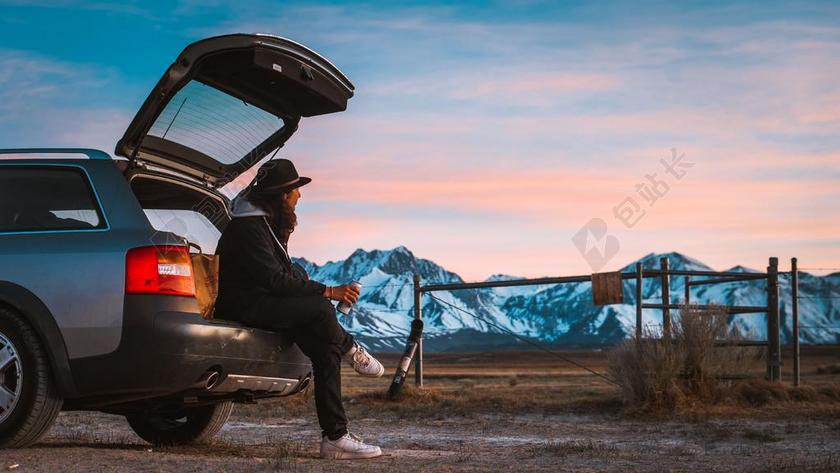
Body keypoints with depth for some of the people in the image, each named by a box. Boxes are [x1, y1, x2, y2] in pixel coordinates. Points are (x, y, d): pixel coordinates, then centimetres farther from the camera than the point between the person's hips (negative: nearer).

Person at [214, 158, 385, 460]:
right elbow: (275, 280, -23)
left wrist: (320, 291, 1)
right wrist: (328, 292, -21)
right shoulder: (247, 227, -17)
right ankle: (351, 349, 1)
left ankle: (335, 436, -11)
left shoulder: (271, 223, 15)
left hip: (266, 301, 9)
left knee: (326, 348, -10)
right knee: (319, 309, -31)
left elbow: (288, 272, 19)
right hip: (243, 307, -9)